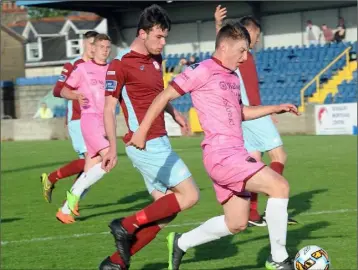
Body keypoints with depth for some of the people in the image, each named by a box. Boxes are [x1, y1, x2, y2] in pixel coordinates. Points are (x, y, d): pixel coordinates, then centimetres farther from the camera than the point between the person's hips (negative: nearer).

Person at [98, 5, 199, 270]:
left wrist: (174, 112, 11)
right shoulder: (120, 64, -11)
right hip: (147, 145, -9)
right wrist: (113, 148, -21)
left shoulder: (155, 59, 13)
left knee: (166, 211, 6)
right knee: (189, 195, -11)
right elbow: (109, 109, -12)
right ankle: (127, 225, -5)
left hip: (159, 143, 9)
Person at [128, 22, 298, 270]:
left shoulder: (233, 78, 18)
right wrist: (142, 131, -11)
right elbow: (165, 96, -7)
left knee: (236, 224, 12)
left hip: (234, 155, 10)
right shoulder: (204, 71, -8)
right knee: (279, 186, -18)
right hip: (222, 154, -10)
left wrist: (274, 109, 22)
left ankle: (180, 243, 27)